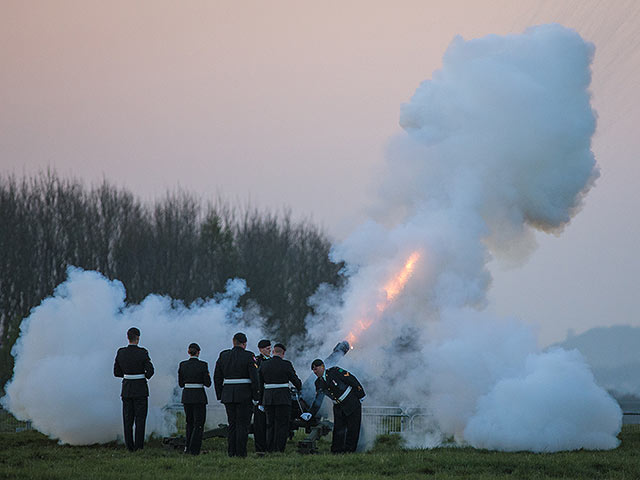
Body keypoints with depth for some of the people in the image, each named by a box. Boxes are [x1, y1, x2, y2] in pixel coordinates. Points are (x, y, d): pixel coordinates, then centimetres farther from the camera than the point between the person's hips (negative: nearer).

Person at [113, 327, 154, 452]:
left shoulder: (120, 352, -1)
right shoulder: (142, 352, -13)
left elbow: (116, 372, 5)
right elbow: (150, 370, -16)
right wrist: (146, 376, 6)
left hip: (126, 389, 4)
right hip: (140, 390, -4)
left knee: (128, 419, 9)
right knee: (140, 418, 1)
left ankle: (129, 446, 8)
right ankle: (139, 446, -2)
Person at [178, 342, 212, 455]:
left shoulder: (182, 365, 0)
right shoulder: (203, 365, -10)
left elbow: (181, 384, 5)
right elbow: (207, 383, -9)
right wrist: (207, 376, 10)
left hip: (186, 396, 4)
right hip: (199, 396, -4)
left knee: (190, 422, 20)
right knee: (198, 424, 4)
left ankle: (187, 447, 14)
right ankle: (194, 449, -1)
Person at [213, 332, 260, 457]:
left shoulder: (223, 356, 6)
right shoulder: (248, 356, -7)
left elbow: (217, 378, 8)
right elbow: (254, 378, -11)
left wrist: (220, 396, 14)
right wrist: (255, 397, -5)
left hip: (228, 395, 4)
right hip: (244, 395, -4)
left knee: (232, 425, 12)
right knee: (242, 425, -1)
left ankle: (231, 452, 10)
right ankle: (241, 453, -4)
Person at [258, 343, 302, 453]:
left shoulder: (264, 365, 5)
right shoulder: (286, 365, -6)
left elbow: (259, 384, 9)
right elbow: (295, 380, 2)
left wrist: (262, 397, 19)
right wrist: (299, 387, 23)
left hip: (268, 398, 4)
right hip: (283, 398, -4)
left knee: (270, 425, 12)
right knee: (282, 426, 0)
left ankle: (270, 450, 11)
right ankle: (279, 450, -4)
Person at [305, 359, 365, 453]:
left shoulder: (335, 371, -13)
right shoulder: (319, 383, 5)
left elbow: (352, 380, -10)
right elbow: (318, 401, 4)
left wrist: (361, 395, -8)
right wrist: (310, 413, -10)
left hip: (352, 403, -5)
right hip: (338, 408, 5)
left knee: (352, 429, -4)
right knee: (338, 430, -2)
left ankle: (349, 451, 2)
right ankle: (336, 452, 4)